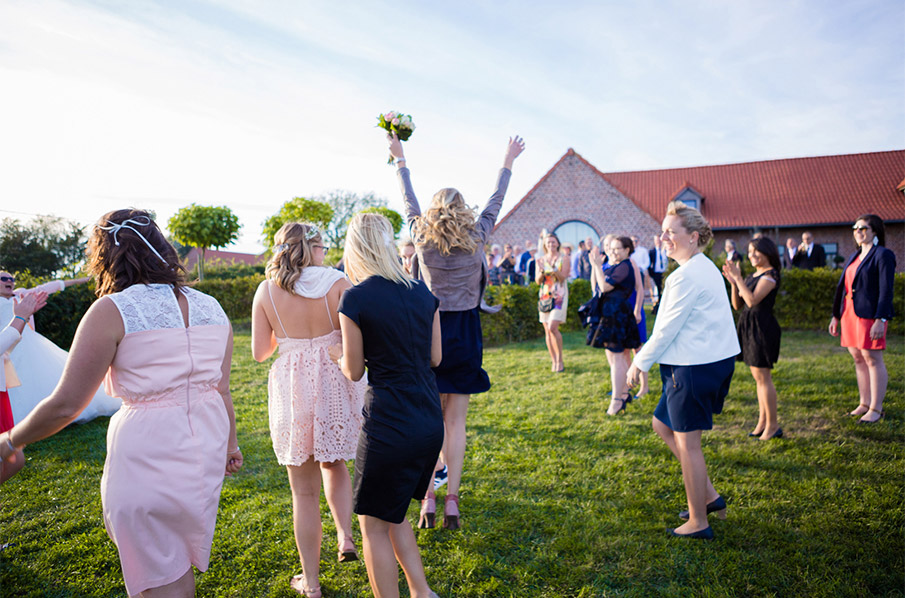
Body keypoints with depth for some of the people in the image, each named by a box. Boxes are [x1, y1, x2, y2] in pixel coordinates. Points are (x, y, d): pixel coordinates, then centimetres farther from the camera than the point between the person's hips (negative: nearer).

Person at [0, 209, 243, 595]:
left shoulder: (112, 312, -12)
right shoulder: (212, 309, 4)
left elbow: (65, 404, -9)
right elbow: (221, 390, 8)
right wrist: (229, 441, 22)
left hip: (146, 459, -6)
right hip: (206, 453, 6)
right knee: (182, 566, 27)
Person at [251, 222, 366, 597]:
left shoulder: (267, 290, -3)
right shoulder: (337, 282, -8)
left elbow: (259, 352, 1)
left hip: (292, 389, 0)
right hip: (336, 383, 0)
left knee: (304, 491, 12)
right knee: (334, 464, 29)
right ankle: (345, 535, 13)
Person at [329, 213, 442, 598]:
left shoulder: (356, 298, -12)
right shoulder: (422, 291, 4)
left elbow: (354, 371, -4)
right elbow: (435, 357, 11)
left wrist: (338, 355, 17)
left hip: (390, 425, -7)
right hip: (431, 419, 7)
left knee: (374, 524, 12)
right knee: (392, 512, 26)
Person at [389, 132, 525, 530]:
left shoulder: (423, 239, -3)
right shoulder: (475, 240, -3)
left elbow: (409, 201, 12)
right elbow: (495, 203, 11)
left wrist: (399, 158, 26)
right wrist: (508, 162, 25)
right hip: (465, 336, 0)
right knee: (456, 422, 7)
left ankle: (427, 501, 12)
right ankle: (452, 501, 10)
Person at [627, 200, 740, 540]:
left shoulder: (686, 276, -19)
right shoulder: (705, 268, 14)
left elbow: (668, 328, -17)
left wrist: (640, 362, -4)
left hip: (696, 366, -10)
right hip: (715, 359, 10)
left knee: (687, 442, 2)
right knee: (663, 425, 19)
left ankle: (698, 523, 16)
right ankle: (709, 495, 26)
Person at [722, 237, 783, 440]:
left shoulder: (770, 275, -11)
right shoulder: (753, 276, 15)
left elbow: (752, 300, -23)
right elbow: (737, 305, 12)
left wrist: (738, 278, -20)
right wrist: (733, 283, 0)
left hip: (762, 328, -9)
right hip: (749, 327, 9)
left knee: (762, 376, -6)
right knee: (759, 377, 13)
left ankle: (773, 425, 3)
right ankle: (762, 422, 21)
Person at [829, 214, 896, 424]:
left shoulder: (883, 255, -7)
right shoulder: (853, 257, 17)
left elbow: (886, 290, -13)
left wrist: (880, 320, -19)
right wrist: (836, 316, 17)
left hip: (869, 314, -8)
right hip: (850, 313, 8)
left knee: (872, 359, -3)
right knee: (858, 358, 11)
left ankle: (876, 408, 6)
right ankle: (865, 403, 20)